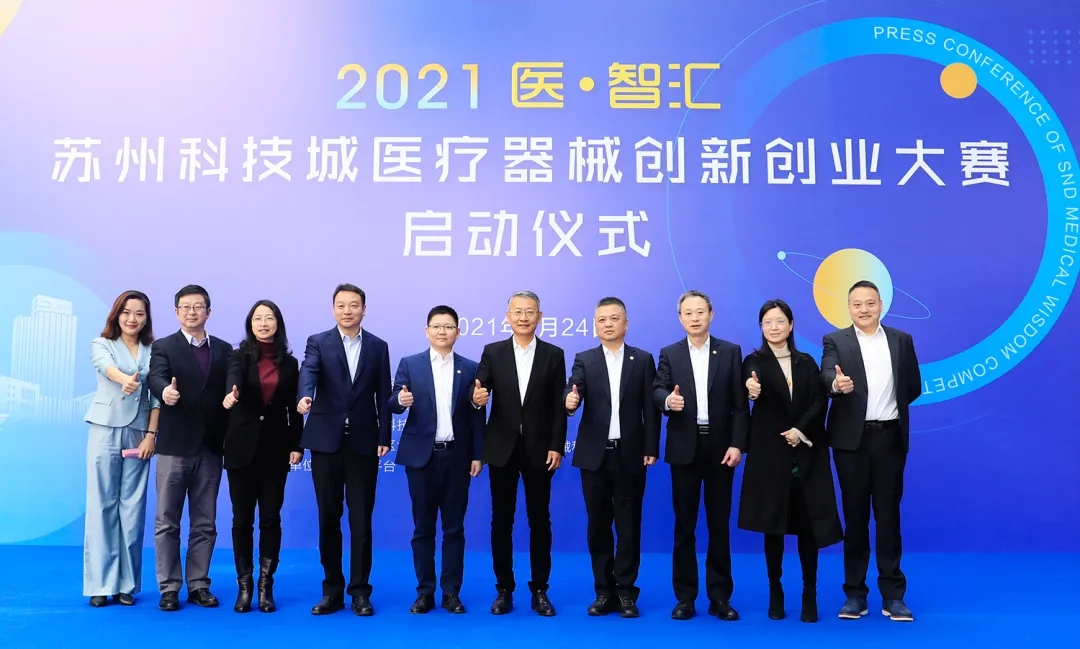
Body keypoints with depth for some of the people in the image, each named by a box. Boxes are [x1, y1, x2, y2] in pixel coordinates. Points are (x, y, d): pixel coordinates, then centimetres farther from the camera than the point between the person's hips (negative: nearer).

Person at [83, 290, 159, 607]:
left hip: (138, 433, 2)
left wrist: (151, 434, -7)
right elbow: (106, 366, -21)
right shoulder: (101, 344, 3)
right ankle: (100, 583, 5)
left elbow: (156, 396, 3)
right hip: (106, 431, -2)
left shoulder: (153, 351, 8)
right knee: (102, 505, -1)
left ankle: (126, 583, 9)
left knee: (132, 507, 3)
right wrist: (124, 379, -43)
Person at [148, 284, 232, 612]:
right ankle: (169, 588, 12)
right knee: (167, 522, 3)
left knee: (205, 523, 9)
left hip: (211, 447, 3)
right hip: (175, 446, -3)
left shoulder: (224, 349, 10)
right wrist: (165, 391, -41)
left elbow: (229, 393, 5)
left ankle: (199, 585, 18)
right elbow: (156, 378, -18)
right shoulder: (163, 347, 1)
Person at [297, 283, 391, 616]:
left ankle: (360, 591, 13)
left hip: (363, 442, 0)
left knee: (361, 520, 3)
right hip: (326, 441, 0)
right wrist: (304, 396, -39)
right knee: (328, 518, 7)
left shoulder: (378, 347, 7)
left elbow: (383, 395, 5)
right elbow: (308, 371, -17)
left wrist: (384, 437, -2)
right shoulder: (318, 342, 3)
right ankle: (332, 589, 18)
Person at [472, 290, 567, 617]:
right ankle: (503, 588, 19)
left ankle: (539, 590, 18)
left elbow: (558, 405, 0)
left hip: (538, 448, 0)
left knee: (539, 520, 6)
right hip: (502, 448, 1)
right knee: (501, 520, 7)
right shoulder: (492, 352, 4)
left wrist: (557, 447, -6)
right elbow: (479, 391, -4)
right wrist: (477, 398, -28)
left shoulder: (554, 354, 3)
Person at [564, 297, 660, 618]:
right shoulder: (584, 360, 5)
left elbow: (650, 407, 0)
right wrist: (570, 400, -34)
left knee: (629, 525, 4)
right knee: (598, 525, 7)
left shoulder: (643, 359, 4)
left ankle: (626, 591, 15)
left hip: (630, 454, -1)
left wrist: (651, 448, -5)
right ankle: (604, 591, 18)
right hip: (594, 454, 1)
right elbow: (572, 391, -11)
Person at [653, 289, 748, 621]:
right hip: (684, 448, 0)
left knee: (719, 524, 7)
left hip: (720, 446, 0)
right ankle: (685, 597, 14)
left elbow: (740, 404, 0)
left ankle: (720, 597, 17)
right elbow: (657, 390, -7)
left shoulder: (731, 352, 4)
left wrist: (737, 444, -9)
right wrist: (668, 399, -30)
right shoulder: (669, 354, 6)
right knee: (684, 525, 5)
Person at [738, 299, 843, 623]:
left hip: (806, 453, 2)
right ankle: (775, 594, 17)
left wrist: (802, 429, -14)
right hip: (770, 453, -2)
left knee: (809, 524, 2)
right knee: (773, 526, 4)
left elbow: (819, 401, 1)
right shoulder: (755, 362, 0)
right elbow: (754, 387, -22)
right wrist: (752, 390, -46)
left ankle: (810, 595, 14)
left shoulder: (807, 362, 10)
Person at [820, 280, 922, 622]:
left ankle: (893, 594, 13)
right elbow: (827, 376, -19)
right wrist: (837, 385, -40)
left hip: (890, 437, 2)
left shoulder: (902, 340, 8)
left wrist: (891, 406, 1)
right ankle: (855, 594, 14)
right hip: (852, 438, -1)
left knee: (888, 514, 5)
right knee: (855, 515, 6)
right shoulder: (835, 341, 0)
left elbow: (914, 385, 12)